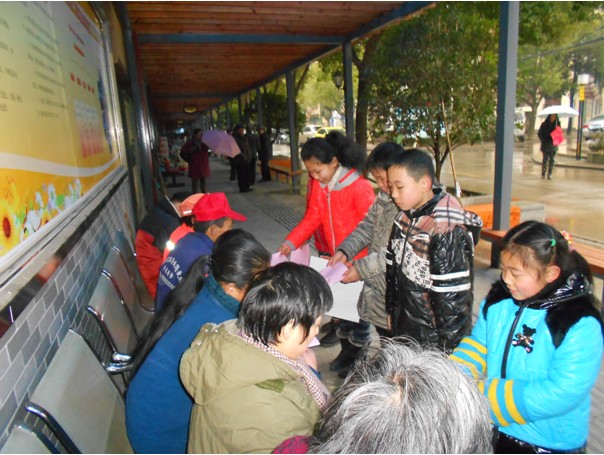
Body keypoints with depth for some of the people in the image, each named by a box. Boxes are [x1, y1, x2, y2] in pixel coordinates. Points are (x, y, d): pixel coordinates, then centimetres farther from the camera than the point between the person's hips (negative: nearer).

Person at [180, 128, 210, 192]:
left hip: (204, 164, 5)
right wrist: (192, 149, -22)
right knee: (195, 180, 4)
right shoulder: (190, 142, -9)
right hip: (195, 165, -5)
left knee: (203, 179, 13)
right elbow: (182, 151, -15)